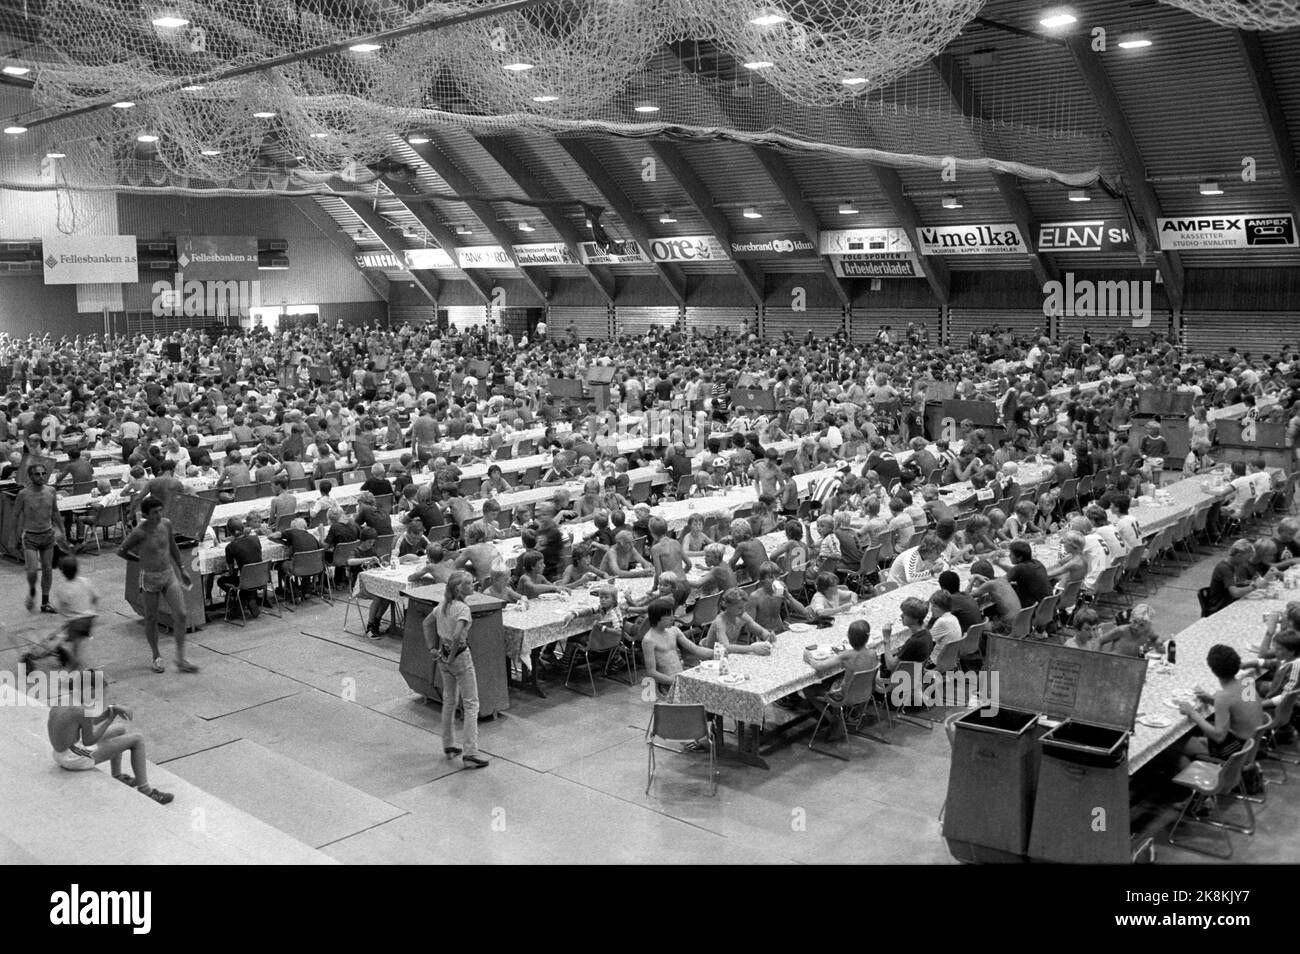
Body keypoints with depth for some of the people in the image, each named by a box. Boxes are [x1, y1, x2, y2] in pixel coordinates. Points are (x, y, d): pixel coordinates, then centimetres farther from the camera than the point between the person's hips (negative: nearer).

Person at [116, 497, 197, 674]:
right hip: (150, 579, -4)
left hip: (169, 575, 4)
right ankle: (156, 657, 28)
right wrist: (142, 560, 3)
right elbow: (121, 551, -5)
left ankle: (181, 659, 4)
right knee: (151, 619, 9)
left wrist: (182, 568, 18)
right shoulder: (139, 533, -18)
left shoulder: (166, 524, -3)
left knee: (181, 615, -4)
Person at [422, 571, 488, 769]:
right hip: (460, 657, -8)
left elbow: (427, 622, 15)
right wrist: (453, 656, -18)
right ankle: (470, 754, -1)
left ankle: (448, 746, 31)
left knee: (449, 700, 20)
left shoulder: (443, 604, 4)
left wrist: (432, 648, 14)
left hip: (443, 656, 8)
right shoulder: (463, 609, -21)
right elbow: (457, 635, -33)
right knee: (471, 704, 0)